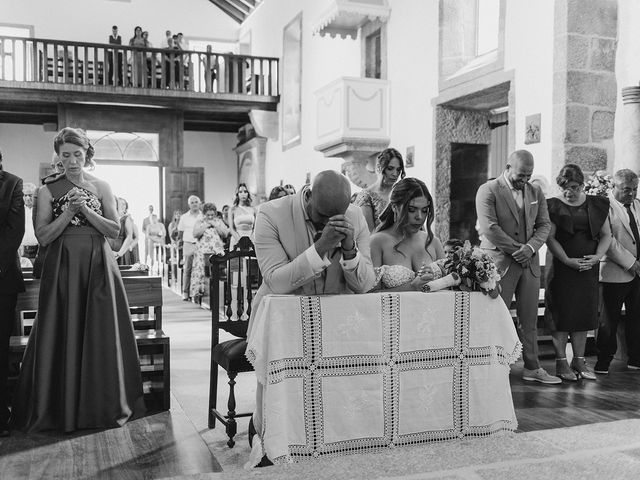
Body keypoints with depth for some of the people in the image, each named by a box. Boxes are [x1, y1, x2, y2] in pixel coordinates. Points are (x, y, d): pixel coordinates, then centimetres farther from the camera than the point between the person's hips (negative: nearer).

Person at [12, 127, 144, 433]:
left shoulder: (101, 188, 8)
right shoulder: (48, 190, 5)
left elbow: (114, 230, 1)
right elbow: (43, 236, -2)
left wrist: (85, 209, -10)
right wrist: (69, 210, -12)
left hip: (97, 266, 1)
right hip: (62, 267, -1)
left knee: (100, 334, 2)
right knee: (62, 335, 0)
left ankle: (103, 405, 14)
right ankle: (62, 407, 12)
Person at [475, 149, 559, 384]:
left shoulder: (535, 193, 13)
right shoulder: (488, 191, -6)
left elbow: (544, 224, 9)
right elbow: (489, 228, -15)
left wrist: (530, 247, -10)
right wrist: (516, 249, -12)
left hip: (529, 263, 5)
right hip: (500, 263, -5)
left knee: (529, 319, 9)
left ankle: (532, 368, 18)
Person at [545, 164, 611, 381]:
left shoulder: (596, 205, 9)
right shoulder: (553, 206, -2)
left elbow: (606, 235, 11)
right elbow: (550, 237, -8)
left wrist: (597, 256, -7)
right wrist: (568, 261, -18)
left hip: (588, 268, 4)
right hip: (561, 267, -3)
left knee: (584, 313, 6)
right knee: (561, 314, -2)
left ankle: (579, 361, 16)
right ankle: (561, 362, 6)